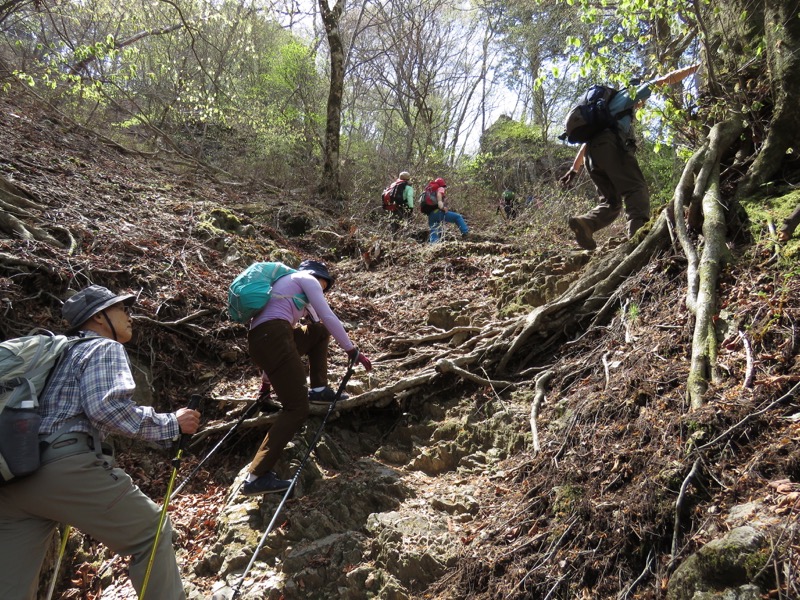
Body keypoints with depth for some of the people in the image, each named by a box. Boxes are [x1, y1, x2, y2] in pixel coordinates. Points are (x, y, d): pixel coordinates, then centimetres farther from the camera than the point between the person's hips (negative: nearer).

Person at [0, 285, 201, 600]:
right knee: (151, 532, 4)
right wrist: (170, 424, -6)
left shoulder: (64, 351, 29)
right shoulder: (105, 348, 2)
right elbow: (108, 407, -15)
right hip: (64, 467, -9)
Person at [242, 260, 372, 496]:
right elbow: (328, 317, 2)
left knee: (320, 331, 26)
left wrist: (267, 377, 40)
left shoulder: (286, 283, 34)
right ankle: (256, 477, -14)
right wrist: (352, 350, 8)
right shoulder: (306, 278, 12)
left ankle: (318, 390, 17)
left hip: (259, 340, 9)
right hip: (273, 338, -9)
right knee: (297, 408, -9)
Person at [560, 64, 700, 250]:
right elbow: (664, 80, 21)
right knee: (636, 188, -19)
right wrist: (692, 69, 32)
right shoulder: (629, 95, 27)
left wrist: (574, 169, 29)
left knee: (611, 201, 5)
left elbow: (587, 141, 35)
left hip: (592, 152, 7)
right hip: (611, 144, -6)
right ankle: (638, 225, -48)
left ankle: (584, 223, -23)